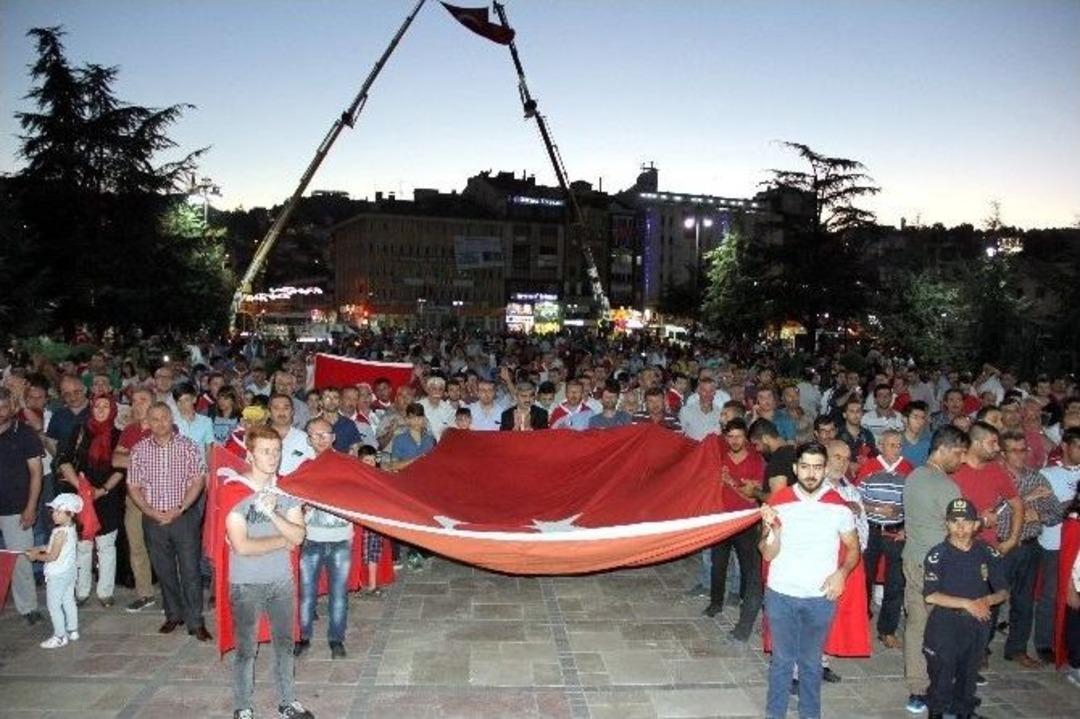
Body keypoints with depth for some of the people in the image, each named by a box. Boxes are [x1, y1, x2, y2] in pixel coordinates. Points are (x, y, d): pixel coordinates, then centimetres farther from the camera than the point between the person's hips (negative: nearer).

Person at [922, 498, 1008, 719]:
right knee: (942, 673, -1)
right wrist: (967, 604, -19)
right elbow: (931, 595, -16)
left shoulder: (988, 554, 1)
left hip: (978, 624, 4)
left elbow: (1003, 591, 7)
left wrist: (987, 600, -14)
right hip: (945, 623, -4)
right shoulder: (938, 555, -11)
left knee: (969, 672, 15)